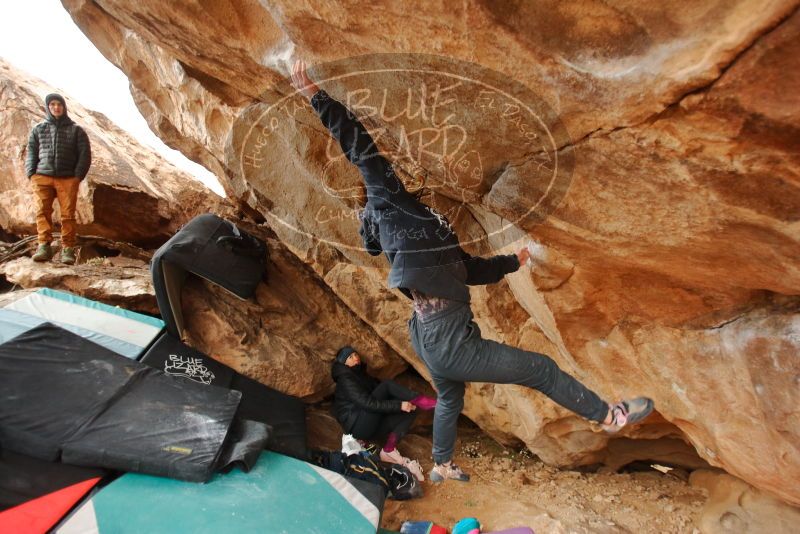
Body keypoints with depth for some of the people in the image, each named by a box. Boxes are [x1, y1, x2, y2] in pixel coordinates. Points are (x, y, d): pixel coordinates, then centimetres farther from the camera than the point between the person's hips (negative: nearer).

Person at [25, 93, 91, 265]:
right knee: (42, 211, -11)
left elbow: (85, 154, 6)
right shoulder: (38, 129, 20)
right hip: (42, 177, 2)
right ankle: (44, 246, -12)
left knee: (68, 214, -7)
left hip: (68, 179, -2)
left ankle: (68, 249, -5)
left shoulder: (76, 130, 14)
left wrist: (78, 176, -5)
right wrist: (31, 174, 2)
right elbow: (31, 152, 16)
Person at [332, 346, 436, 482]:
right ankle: (424, 402, -26)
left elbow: (378, 392, 14)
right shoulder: (345, 380, -9)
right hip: (359, 426, -8)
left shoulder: (361, 374, 19)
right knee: (387, 385, -20)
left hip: (371, 425, 8)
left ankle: (389, 450, -23)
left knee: (409, 412, -9)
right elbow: (368, 403, -22)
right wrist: (399, 405, -25)